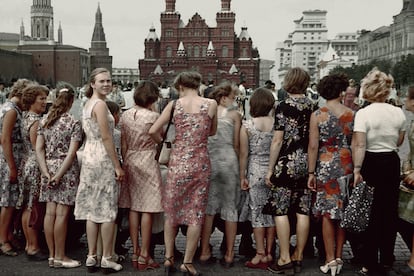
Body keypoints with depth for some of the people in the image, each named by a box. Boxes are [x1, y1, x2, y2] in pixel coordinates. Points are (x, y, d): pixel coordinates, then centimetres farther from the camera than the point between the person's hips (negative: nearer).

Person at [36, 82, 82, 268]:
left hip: (49, 167, 5)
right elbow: (71, 153, -15)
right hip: (66, 170, -5)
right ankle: (60, 256, 7)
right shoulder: (74, 123, -7)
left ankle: (52, 255, 17)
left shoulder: (44, 121, 7)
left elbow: (39, 149, 3)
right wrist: (59, 175, -13)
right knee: (62, 214, -1)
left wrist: (46, 173, -1)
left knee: (50, 213, 8)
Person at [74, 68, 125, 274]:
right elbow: (106, 138, -18)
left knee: (92, 210, 10)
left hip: (89, 157, 9)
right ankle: (106, 259, 5)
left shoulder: (88, 104, 16)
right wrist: (118, 166, -15)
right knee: (107, 211, -1)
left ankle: (91, 257, 16)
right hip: (103, 159, -9)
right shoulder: (100, 104, -13)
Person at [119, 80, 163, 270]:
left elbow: (123, 144, 8)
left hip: (130, 162, 6)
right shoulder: (153, 116, -11)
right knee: (147, 210, -1)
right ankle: (144, 256, 2)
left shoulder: (125, 115, 5)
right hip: (147, 162, -6)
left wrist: (125, 163, 16)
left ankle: (135, 253, 17)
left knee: (133, 208, 11)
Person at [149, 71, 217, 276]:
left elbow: (153, 131, -7)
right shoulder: (211, 104, -2)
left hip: (178, 162, 1)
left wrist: (163, 143, 11)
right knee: (196, 214, 7)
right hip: (200, 163, 0)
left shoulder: (174, 105, -2)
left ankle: (169, 257, 21)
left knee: (172, 210, 16)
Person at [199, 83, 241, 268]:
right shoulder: (234, 114, 1)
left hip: (208, 161, 3)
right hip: (228, 161, -3)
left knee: (208, 206, 10)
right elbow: (236, 144, 1)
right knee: (230, 208, 5)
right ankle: (229, 255, 9)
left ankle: (204, 252, 14)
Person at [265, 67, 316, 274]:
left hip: (286, 164, -5)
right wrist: (312, 166, 17)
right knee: (303, 211, 8)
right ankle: (298, 257, 17)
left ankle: (285, 259, 3)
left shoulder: (283, 106, -8)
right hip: (307, 164, 5)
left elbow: (278, 141, -10)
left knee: (281, 211, 1)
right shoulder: (312, 106, 5)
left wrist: (270, 169, -5)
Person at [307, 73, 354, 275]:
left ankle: (330, 259, 6)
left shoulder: (317, 115, -5)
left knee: (328, 213, 3)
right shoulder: (352, 114, 1)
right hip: (347, 166, 2)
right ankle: (339, 256, 20)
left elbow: (313, 147, -7)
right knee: (343, 211, 11)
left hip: (326, 166, -2)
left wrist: (311, 173, -2)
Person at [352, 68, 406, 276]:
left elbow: (359, 145, -19)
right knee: (390, 211, 13)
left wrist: (357, 169, -18)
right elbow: (399, 142, 11)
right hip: (392, 163, 4)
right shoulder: (398, 113, 0)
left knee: (369, 213, 6)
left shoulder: (363, 113, -13)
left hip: (371, 163, -3)